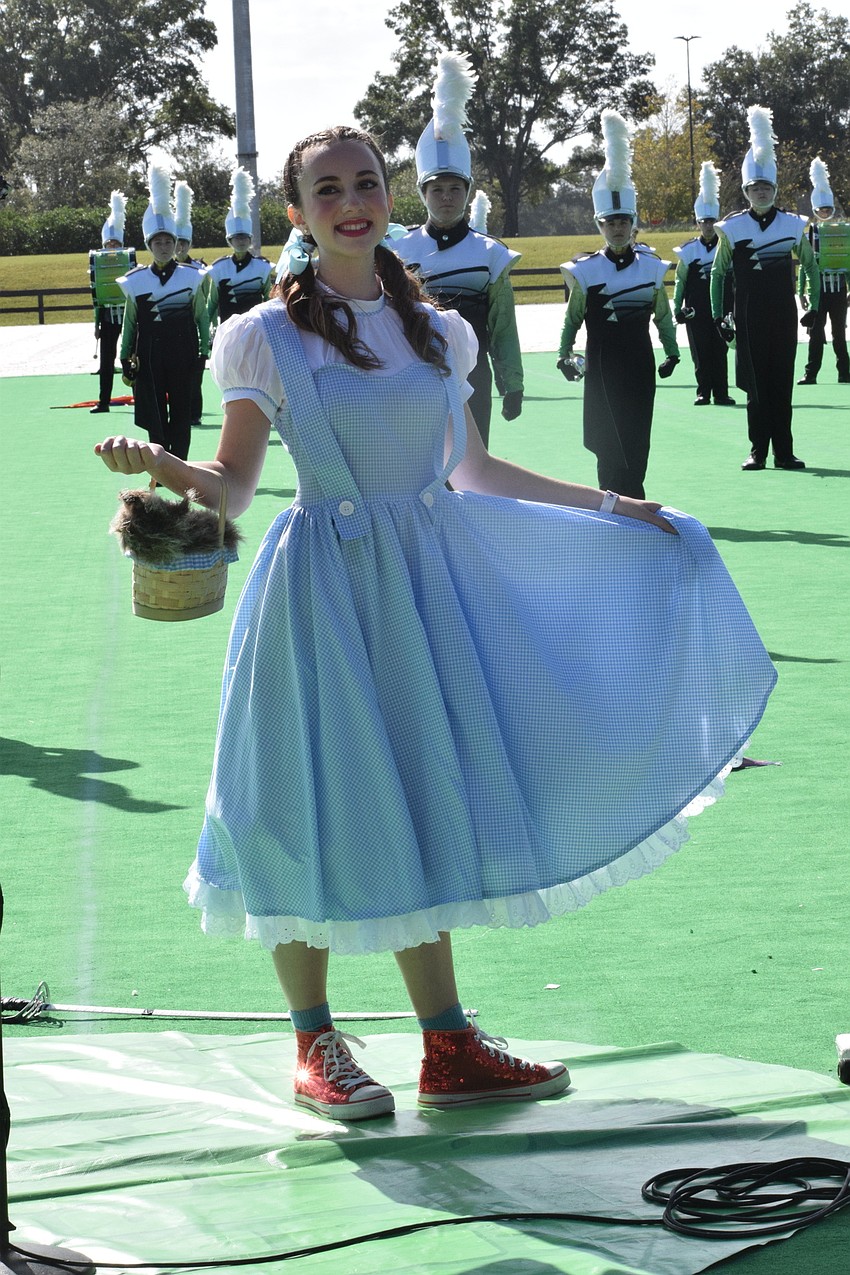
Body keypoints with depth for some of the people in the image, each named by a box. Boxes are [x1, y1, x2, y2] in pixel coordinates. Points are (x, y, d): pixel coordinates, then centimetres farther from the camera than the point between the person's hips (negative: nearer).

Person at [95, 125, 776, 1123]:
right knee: (321, 805, 1)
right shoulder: (268, 338, -5)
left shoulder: (433, 332, 7)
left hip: (423, 582, 4)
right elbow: (233, 487, -5)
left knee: (422, 804, 8)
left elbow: (470, 471, 16)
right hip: (321, 590, -4)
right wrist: (157, 465, -25)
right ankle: (314, 1045, 17)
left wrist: (608, 506, 19)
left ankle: (449, 1048, 15)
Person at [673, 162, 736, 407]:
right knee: (700, 352, 1)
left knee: (720, 351, -1)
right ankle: (703, 392, 8)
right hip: (696, 311, 0)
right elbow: (680, 280, 7)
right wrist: (677, 308, 3)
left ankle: (721, 394, 2)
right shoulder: (688, 250, 3)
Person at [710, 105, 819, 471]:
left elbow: (811, 266, 13)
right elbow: (717, 273, 6)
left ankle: (784, 452, 6)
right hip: (749, 320, -1)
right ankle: (758, 451, 4)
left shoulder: (793, 226, 2)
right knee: (756, 385, 0)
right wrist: (718, 317, 3)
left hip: (783, 318, 1)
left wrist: (814, 307, 11)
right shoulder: (732, 229, -2)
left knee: (782, 385, 3)